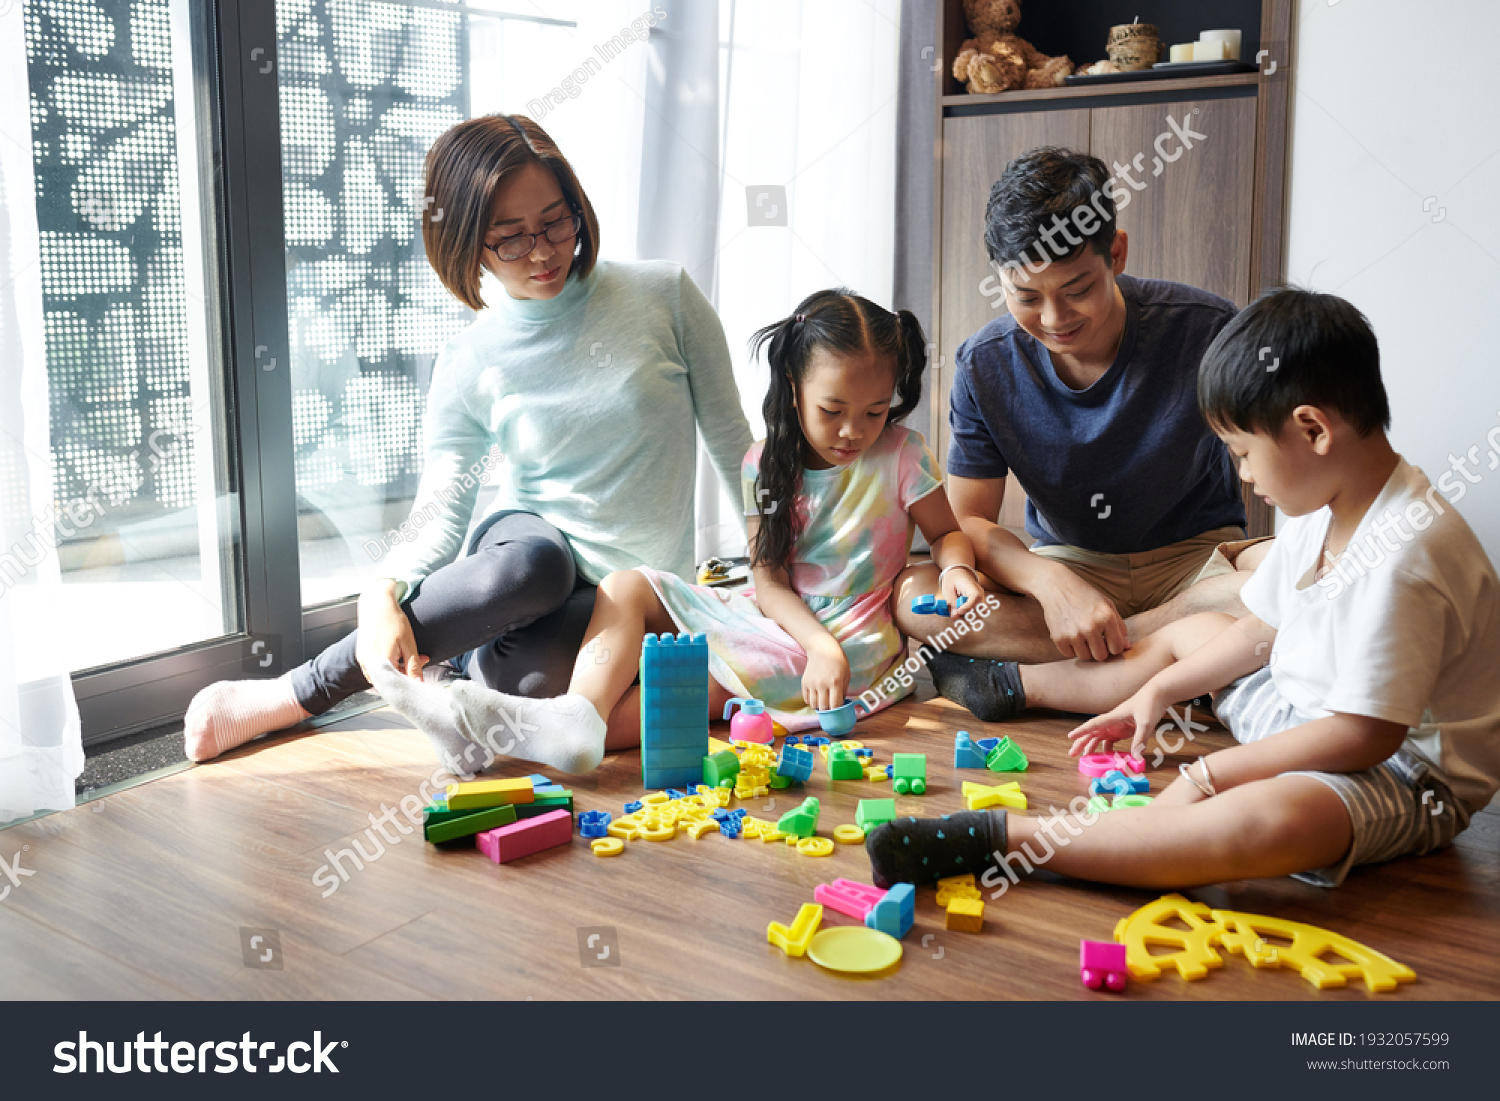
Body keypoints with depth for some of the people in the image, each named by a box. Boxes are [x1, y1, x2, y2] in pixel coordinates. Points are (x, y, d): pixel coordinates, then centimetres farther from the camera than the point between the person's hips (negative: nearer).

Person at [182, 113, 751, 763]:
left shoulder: (664, 295, -3)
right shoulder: (469, 364, -2)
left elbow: (733, 445, 4)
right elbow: (440, 513, -7)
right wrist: (383, 595, -29)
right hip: (528, 543, 0)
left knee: (525, 674, -36)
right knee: (528, 564, -40)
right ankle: (293, 694, -21)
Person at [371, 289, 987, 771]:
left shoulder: (901, 456, -5)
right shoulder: (767, 464, 0)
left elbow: (947, 532, 6)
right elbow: (769, 578, -7)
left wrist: (957, 568, -19)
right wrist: (820, 644, -23)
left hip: (850, 636, -4)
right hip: (774, 617, 4)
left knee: (708, 673, -25)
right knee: (626, 587, -10)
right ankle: (578, 714, -35)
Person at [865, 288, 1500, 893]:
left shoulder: (1402, 557, -30)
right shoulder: (1322, 512, 2)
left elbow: (1367, 734, -30)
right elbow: (1263, 631, 13)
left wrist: (1210, 773, -24)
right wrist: (1157, 691, 11)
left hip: (1406, 777, -10)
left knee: (1267, 820, -42)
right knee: (1189, 632, 19)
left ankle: (1001, 840, -42)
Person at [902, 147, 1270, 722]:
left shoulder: (1206, 330, -14)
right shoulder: (984, 366, -8)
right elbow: (969, 520, -7)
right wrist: (1054, 585, -27)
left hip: (1197, 556, -1)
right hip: (1067, 564, 1)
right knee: (914, 596, -26)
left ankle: (1019, 678, -28)